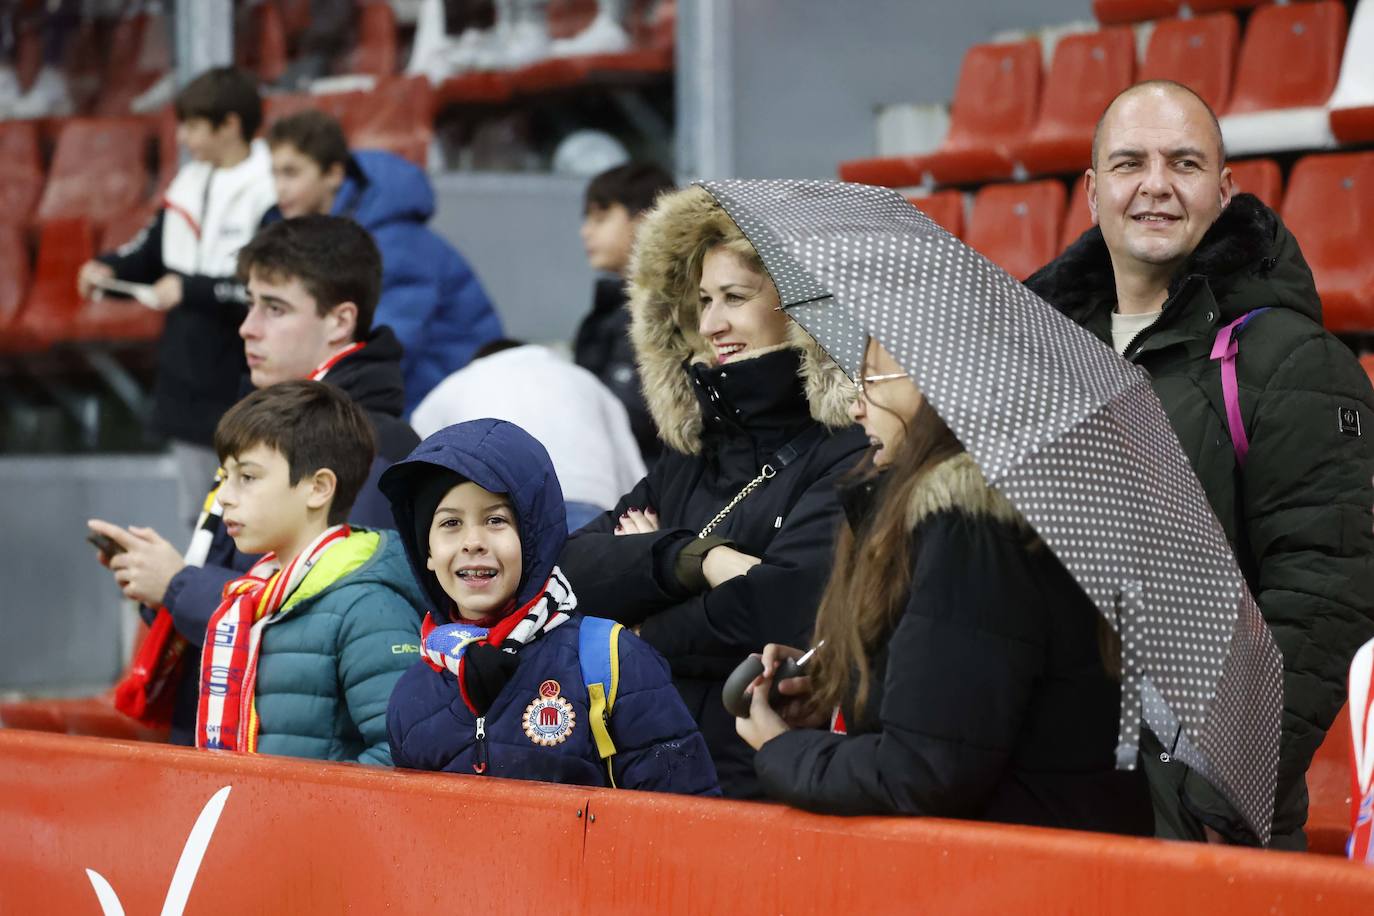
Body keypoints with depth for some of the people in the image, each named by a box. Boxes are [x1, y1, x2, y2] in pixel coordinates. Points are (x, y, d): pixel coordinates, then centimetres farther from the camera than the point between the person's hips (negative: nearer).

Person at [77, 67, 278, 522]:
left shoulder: (271, 194, -18)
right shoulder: (190, 182, 10)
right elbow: (153, 246, 22)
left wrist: (191, 290, -21)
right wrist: (110, 267, 4)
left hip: (240, 384, -8)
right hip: (185, 381, 8)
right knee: (200, 513, 18)